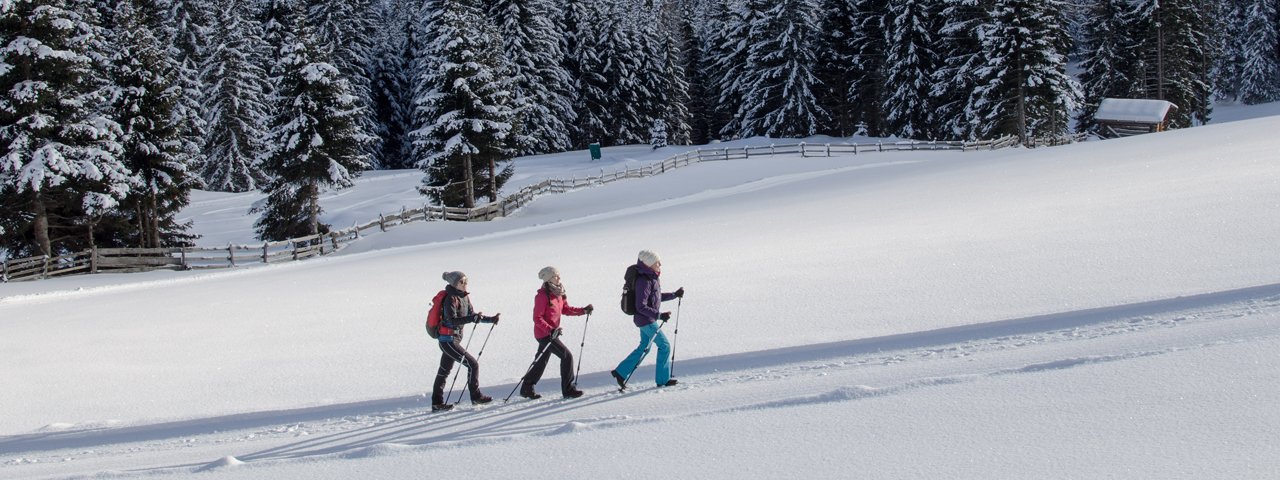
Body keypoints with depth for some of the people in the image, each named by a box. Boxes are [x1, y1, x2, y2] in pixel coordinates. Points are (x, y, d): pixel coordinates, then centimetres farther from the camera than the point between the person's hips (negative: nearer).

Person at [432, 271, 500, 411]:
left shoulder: (464, 297, 10)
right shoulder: (451, 299, -17)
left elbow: (471, 315, 17)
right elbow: (452, 320, -27)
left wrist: (490, 319, 8)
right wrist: (472, 318, -37)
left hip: (453, 340, 10)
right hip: (448, 340, -10)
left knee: (444, 371, 14)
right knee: (473, 364, -8)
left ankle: (437, 403, 22)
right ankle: (476, 396, 2)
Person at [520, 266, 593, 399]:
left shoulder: (558, 294, 8)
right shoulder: (542, 296, -19)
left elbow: (566, 309, 15)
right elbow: (537, 318, -19)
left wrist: (583, 310, 4)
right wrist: (550, 330, -30)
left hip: (552, 332, 9)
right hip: (544, 334, -9)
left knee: (542, 361, 17)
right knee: (567, 356, -12)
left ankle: (526, 388, 29)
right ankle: (568, 389, -6)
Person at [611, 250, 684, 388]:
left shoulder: (651, 278, 7)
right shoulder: (644, 281, -24)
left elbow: (657, 297, 22)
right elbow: (641, 307, -26)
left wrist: (675, 295, 18)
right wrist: (659, 315, -29)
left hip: (648, 320, 10)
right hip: (646, 320, -10)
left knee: (644, 347, 18)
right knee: (664, 346, -1)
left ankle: (620, 372, 23)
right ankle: (663, 379, 9)